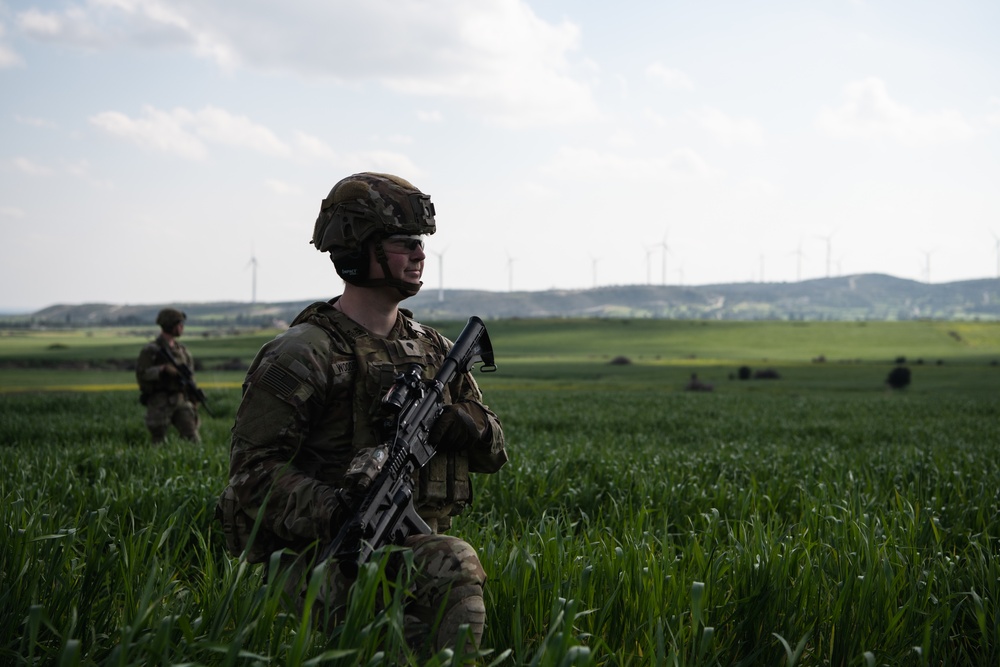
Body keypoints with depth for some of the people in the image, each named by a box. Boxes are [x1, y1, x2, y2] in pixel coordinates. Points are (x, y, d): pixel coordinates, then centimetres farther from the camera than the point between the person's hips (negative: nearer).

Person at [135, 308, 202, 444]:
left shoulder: (182, 350, 15)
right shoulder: (150, 350, -3)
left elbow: (190, 376, 18)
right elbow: (141, 374, -13)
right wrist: (163, 369, -22)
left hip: (181, 402, 4)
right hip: (159, 403, -4)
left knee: (193, 438, -7)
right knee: (160, 443, -1)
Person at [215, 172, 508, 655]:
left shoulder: (435, 350, 17)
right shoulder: (301, 355, -4)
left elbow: (494, 450, 20)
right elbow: (253, 471, -10)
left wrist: (458, 423, -3)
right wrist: (334, 512, -26)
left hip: (414, 548, 6)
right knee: (454, 566, -32)